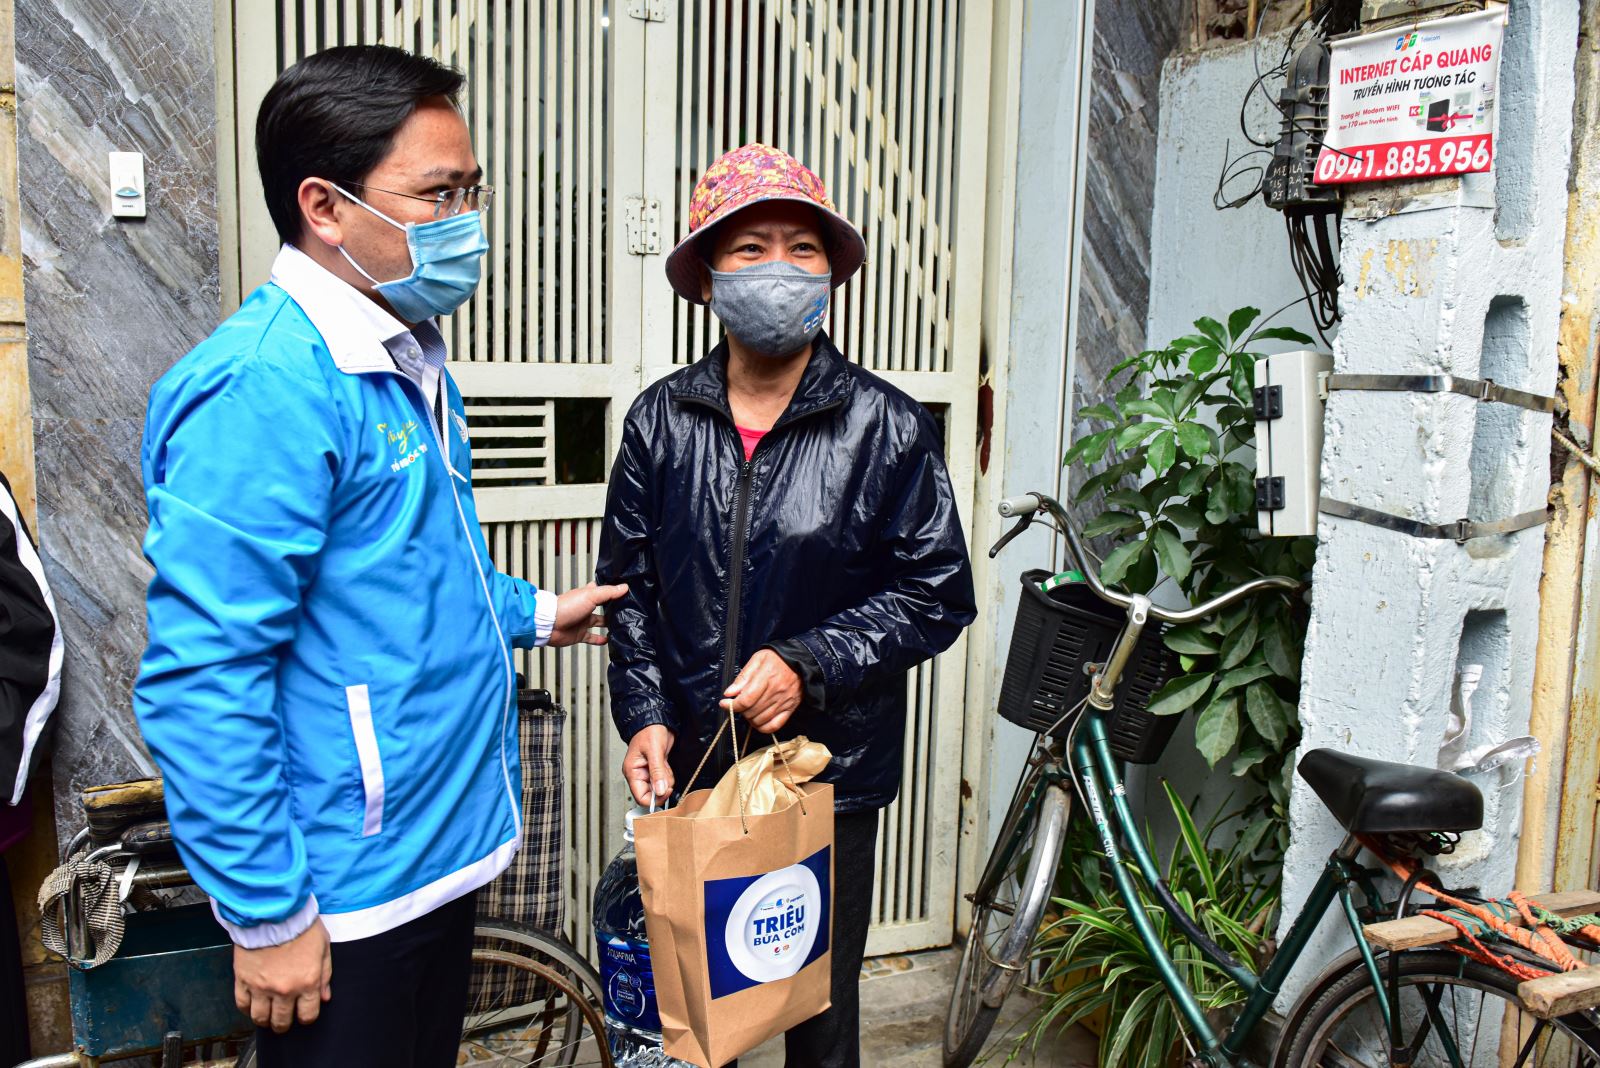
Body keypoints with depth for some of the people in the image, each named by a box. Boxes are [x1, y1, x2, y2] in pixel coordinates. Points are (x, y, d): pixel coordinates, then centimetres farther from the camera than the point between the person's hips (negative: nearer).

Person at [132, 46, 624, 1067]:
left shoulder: (409, 360, 8)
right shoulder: (267, 387, -23)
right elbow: (201, 680, -25)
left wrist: (532, 612, 16)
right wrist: (267, 913, -20)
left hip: (438, 856, 9)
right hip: (343, 896, -9)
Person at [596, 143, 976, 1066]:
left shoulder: (891, 428, -6)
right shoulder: (661, 421, 0)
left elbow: (937, 593, -5)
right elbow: (628, 584, 5)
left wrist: (807, 664, -15)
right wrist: (645, 716, -6)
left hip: (832, 777, -1)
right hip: (689, 771, 2)